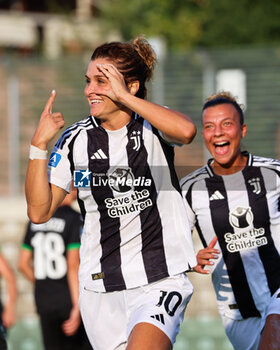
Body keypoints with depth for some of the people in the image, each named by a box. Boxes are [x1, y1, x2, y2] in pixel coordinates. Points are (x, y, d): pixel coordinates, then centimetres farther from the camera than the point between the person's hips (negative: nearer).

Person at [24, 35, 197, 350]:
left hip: (160, 282, -4)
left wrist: (123, 96, -22)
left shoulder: (152, 128, -2)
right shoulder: (76, 140, 4)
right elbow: (39, 212, 0)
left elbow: (185, 131, -27)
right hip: (101, 290, 4)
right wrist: (39, 145, -10)